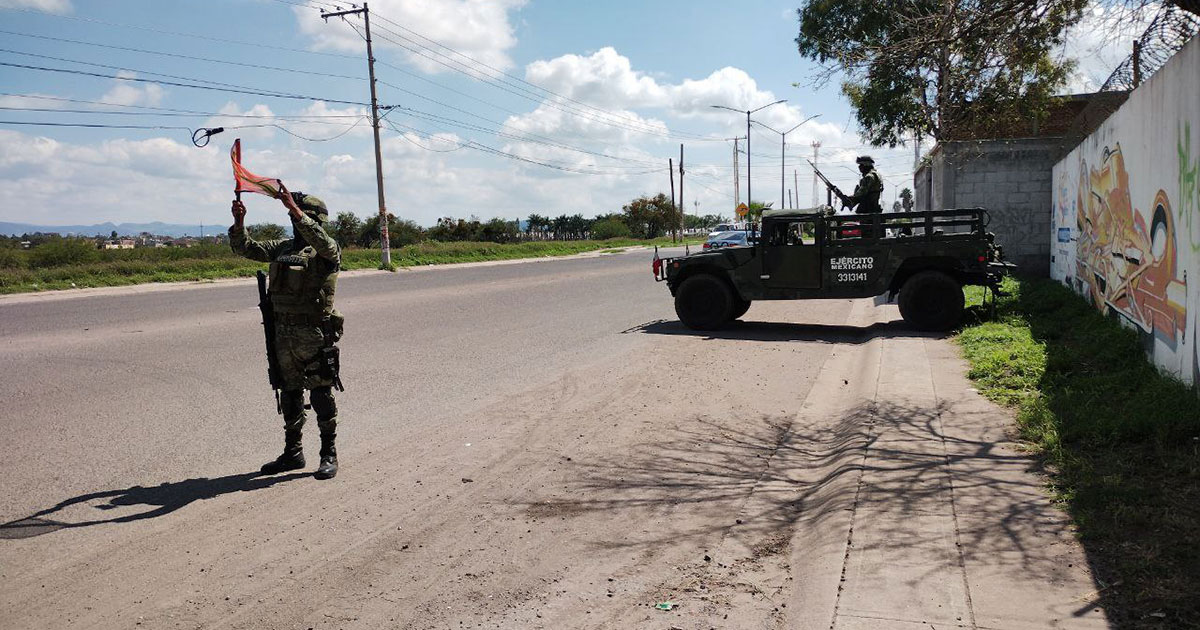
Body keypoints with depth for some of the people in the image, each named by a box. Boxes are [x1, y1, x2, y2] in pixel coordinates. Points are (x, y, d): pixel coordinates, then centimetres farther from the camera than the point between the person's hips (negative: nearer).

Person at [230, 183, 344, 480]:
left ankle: (329, 454, 8)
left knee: (321, 394, -1)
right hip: (283, 333, 7)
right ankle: (292, 452, 24)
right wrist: (238, 222, -2)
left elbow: (319, 240, -28)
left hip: (315, 333, -7)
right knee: (290, 394, 13)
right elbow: (246, 248, 14)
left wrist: (294, 208, -31)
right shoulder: (283, 247, 15)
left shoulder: (328, 248, -5)